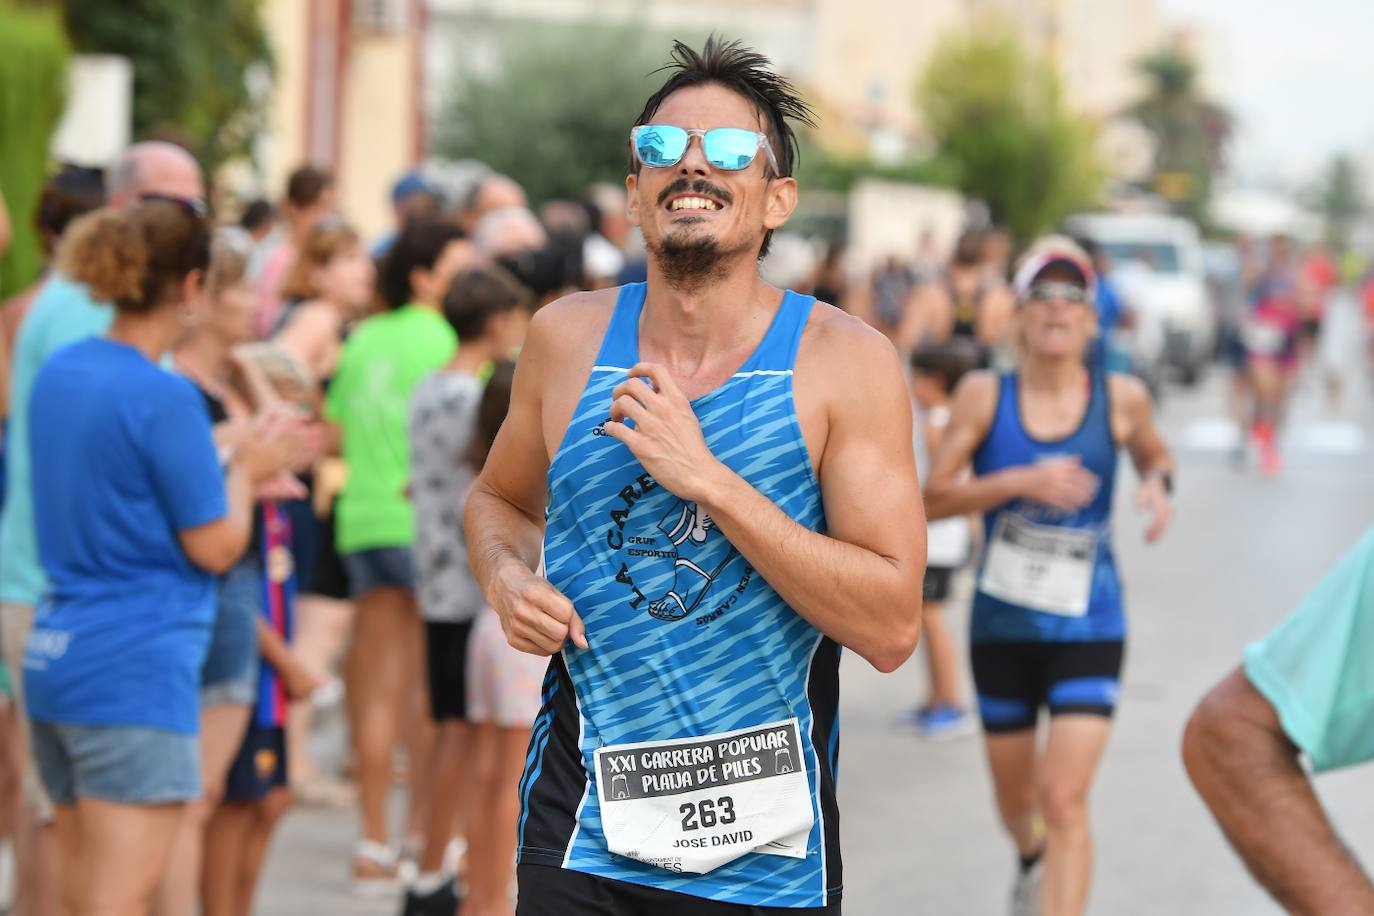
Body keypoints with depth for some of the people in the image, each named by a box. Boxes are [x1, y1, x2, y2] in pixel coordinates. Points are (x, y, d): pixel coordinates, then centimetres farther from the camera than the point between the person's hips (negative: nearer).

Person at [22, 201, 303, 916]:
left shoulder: (59, 372, 9)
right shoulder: (164, 397, -16)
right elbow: (214, 547, -10)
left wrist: (235, 471, 20)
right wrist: (247, 471, 7)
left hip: (52, 662, 9)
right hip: (135, 675, -8)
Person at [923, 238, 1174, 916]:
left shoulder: (1121, 400, -5)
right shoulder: (985, 396, -7)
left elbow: (1155, 454, 18)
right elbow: (931, 499, -11)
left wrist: (1157, 483, -5)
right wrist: (1021, 482, -23)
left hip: (1088, 630, -1)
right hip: (1002, 625, 1)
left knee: (1064, 800, -15)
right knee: (1015, 798, 18)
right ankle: (1031, 859, 54)